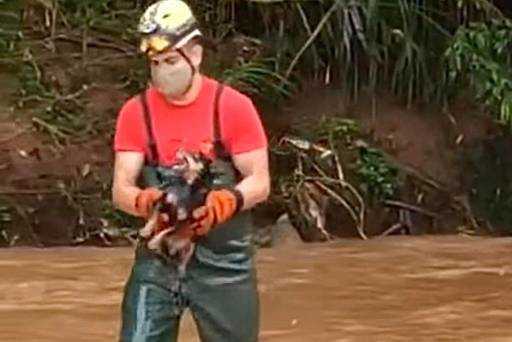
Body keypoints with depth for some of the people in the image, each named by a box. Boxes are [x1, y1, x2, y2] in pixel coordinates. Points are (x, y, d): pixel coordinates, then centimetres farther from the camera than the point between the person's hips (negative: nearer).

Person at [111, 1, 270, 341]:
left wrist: (225, 202, -29)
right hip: (157, 258, 1)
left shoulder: (234, 106, -7)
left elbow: (260, 181, -7)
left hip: (223, 259, -1)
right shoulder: (136, 112, -2)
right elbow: (121, 188, -4)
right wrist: (144, 201, -29)